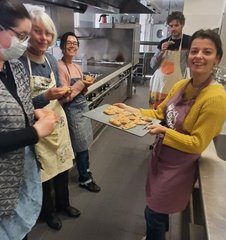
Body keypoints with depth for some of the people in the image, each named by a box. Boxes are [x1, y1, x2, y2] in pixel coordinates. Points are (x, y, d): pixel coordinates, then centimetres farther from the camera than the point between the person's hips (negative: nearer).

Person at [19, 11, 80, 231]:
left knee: (62, 167, 20)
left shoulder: (51, 60, 3)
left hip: (59, 123, 6)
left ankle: (63, 203, 46)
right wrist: (45, 97, -29)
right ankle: (48, 212, 41)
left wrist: (64, 94, -6)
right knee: (45, 172, 13)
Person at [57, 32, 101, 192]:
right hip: (72, 110, -7)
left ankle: (85, 169, 41)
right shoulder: (60, 67, -17)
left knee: (84, 142, 17)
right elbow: (64, 97, -20)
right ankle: (85, 179, 25)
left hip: (83, 106, 8)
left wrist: (86, 86, -3)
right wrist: (81, 84, -18)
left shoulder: (77, 67, 9)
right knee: (82, 144, 5)